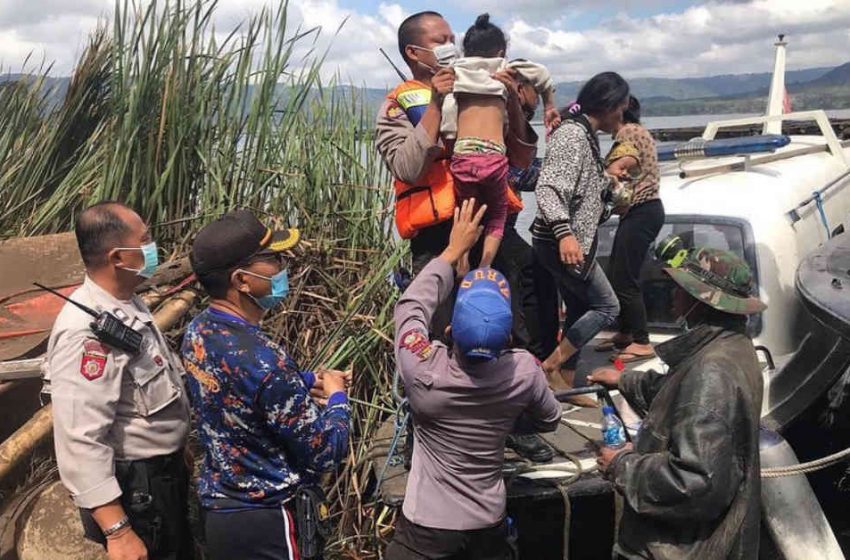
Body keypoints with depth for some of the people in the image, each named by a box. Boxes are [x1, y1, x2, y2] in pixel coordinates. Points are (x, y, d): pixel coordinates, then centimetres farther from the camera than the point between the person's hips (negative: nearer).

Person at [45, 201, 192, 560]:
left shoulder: (126, 303, 2)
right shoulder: (86, 332, -29)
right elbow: (80, 443, -31)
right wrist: (117, 531, -29)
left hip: (165, 470, 9)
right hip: (133, 487, -9)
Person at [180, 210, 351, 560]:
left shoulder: (198, 331, -5)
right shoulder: (262, 359, -31)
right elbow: (327, 453, -22)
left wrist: (308, 380, 9)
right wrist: (337, 396, -5)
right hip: (264, 523, -8)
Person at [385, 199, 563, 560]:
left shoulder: (424, 371, -25)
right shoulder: (525, 372, -19)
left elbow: (411, 305, -7)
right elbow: (549, 421, 2)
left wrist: (454, 250, 0)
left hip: (427, 527, -2)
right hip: (489, 524, 3)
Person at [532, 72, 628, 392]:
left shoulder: (585, 134, 15)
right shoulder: (573, 134, -16)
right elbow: (548, 188, -27)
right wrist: (564, 233, -38)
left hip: (574, 241, 10)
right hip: (562, 243, -10)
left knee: (579, 311, 14)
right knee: (607, 307, -3)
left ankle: (566, 382, 20)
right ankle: (550, 366, 0)